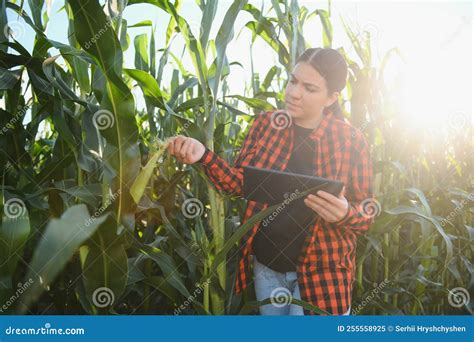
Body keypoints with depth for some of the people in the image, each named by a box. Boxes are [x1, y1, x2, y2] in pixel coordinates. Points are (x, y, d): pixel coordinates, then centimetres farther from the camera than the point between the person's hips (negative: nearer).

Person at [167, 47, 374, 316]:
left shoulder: (352, 140, -12)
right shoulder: (266, 123, -3)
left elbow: (366, 215, -7)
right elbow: (241, 182, -1)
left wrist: (345, 213, -30)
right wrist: (204, 155, -18)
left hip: (320, 271, -3)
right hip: (266, 263, 4)